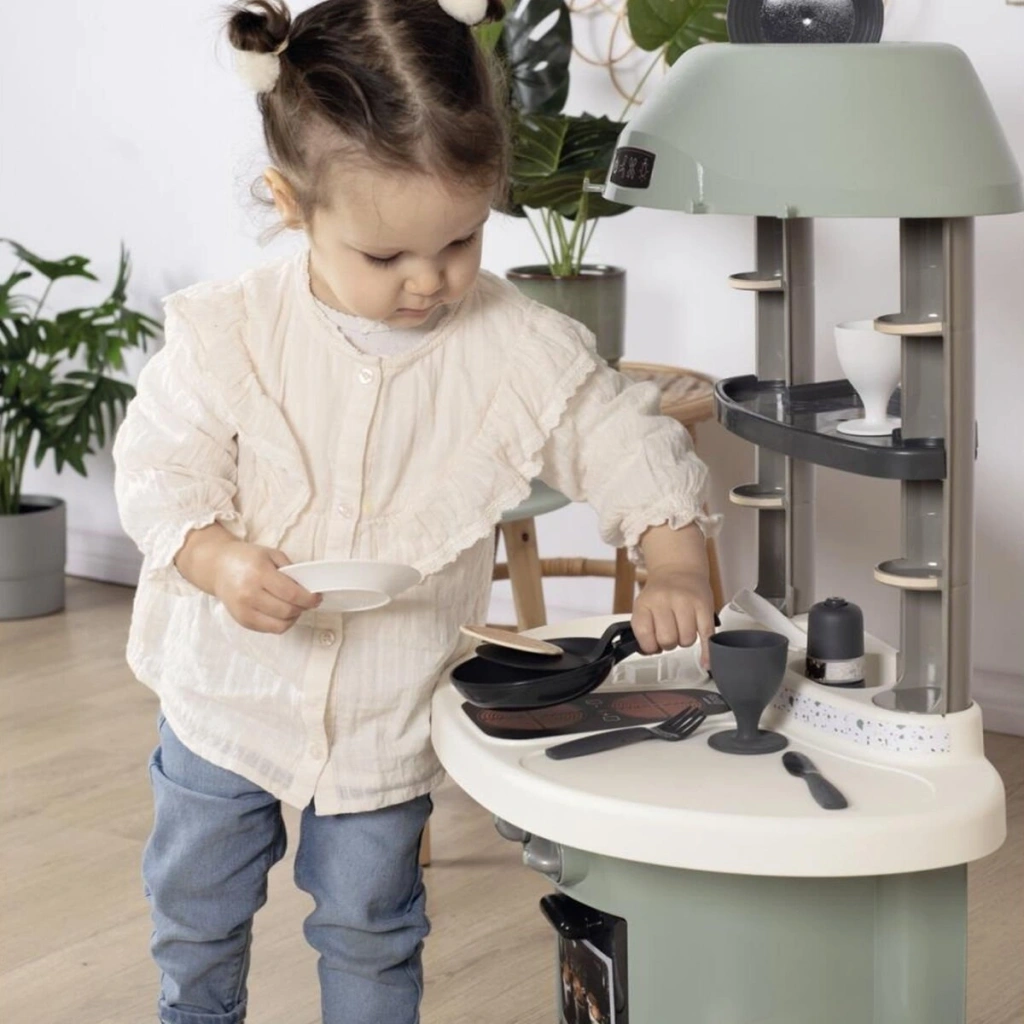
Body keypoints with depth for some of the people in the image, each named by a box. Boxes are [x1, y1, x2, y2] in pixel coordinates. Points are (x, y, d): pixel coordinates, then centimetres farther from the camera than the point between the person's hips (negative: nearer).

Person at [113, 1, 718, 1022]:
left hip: (390, 718, -1)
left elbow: (633, 453, -7)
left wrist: (673, 572, -22)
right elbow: (160, 469, -14)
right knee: (194, 902, 21)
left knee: (369, 930, 14)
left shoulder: (521, 349, -15)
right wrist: (217, 560, -33)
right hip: (228, 694, 1)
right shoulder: (225, 332, -17)